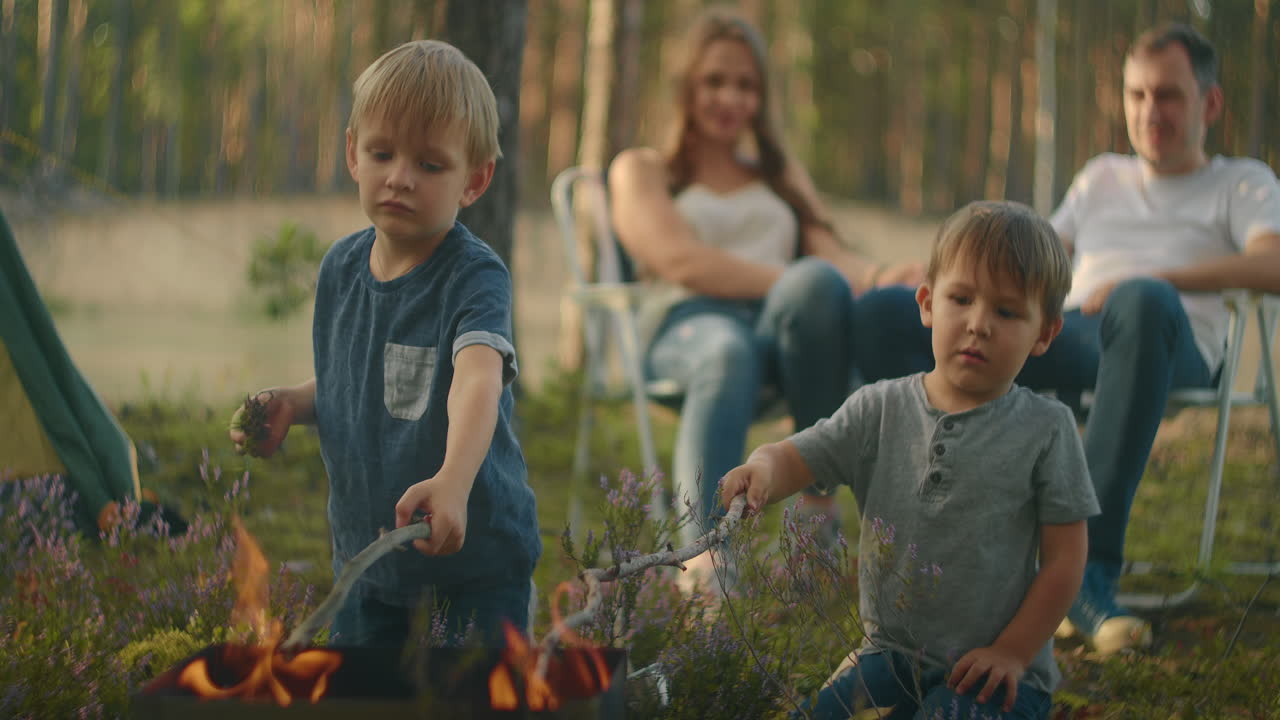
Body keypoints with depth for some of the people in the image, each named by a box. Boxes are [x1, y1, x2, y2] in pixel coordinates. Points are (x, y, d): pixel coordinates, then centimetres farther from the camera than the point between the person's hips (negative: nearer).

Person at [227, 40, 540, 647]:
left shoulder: (475, 276, -19)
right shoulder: (341, 267, 2)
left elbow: (478, 380, -38)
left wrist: (453, 479, -56)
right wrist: (290, 405, -4)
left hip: (475, 549, -6)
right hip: (365, 543, 6)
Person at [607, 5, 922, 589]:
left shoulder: (782, 174, 35)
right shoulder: (641, 170, 21)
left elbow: (828, 253, 15)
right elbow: (681, 261, 0)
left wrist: (873, 277, -12)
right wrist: (792, 281, -14)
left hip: (787, 324, 3)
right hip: (690, 322, -3)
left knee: (817, 283, -36)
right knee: (727, 353, -43)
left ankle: (818, 495, -32)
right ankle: (702, 563, -60)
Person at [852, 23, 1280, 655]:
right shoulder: (1102, 177, 37)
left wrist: (1159, 277, -15)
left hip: (1175, 346, -5)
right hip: (1062, 333, 5)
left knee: (1143, 303, -45)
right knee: (881, 315, -17)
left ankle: (1088, 571, -46)